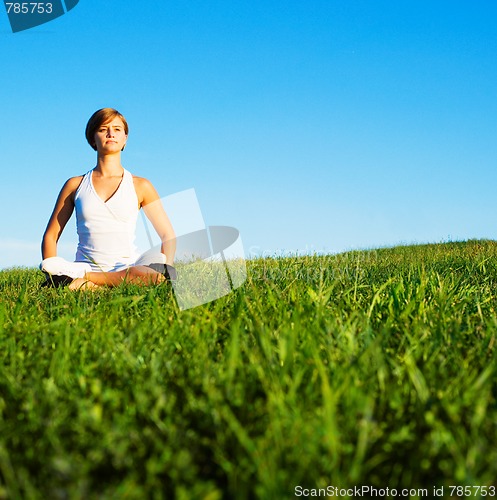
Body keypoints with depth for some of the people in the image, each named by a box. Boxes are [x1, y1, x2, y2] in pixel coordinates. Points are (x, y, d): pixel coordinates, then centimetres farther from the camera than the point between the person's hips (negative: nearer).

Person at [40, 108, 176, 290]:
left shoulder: (140, 186, 11)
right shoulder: (75, 185, 13)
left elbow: (168, 235, 9)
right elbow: (50, 235, 15)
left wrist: (166, 271, -11)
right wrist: (51, 272, -5)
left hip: (128, 269, 3)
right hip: (85, 267, -2)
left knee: (154, 275, -36)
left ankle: (84, 279, -21)